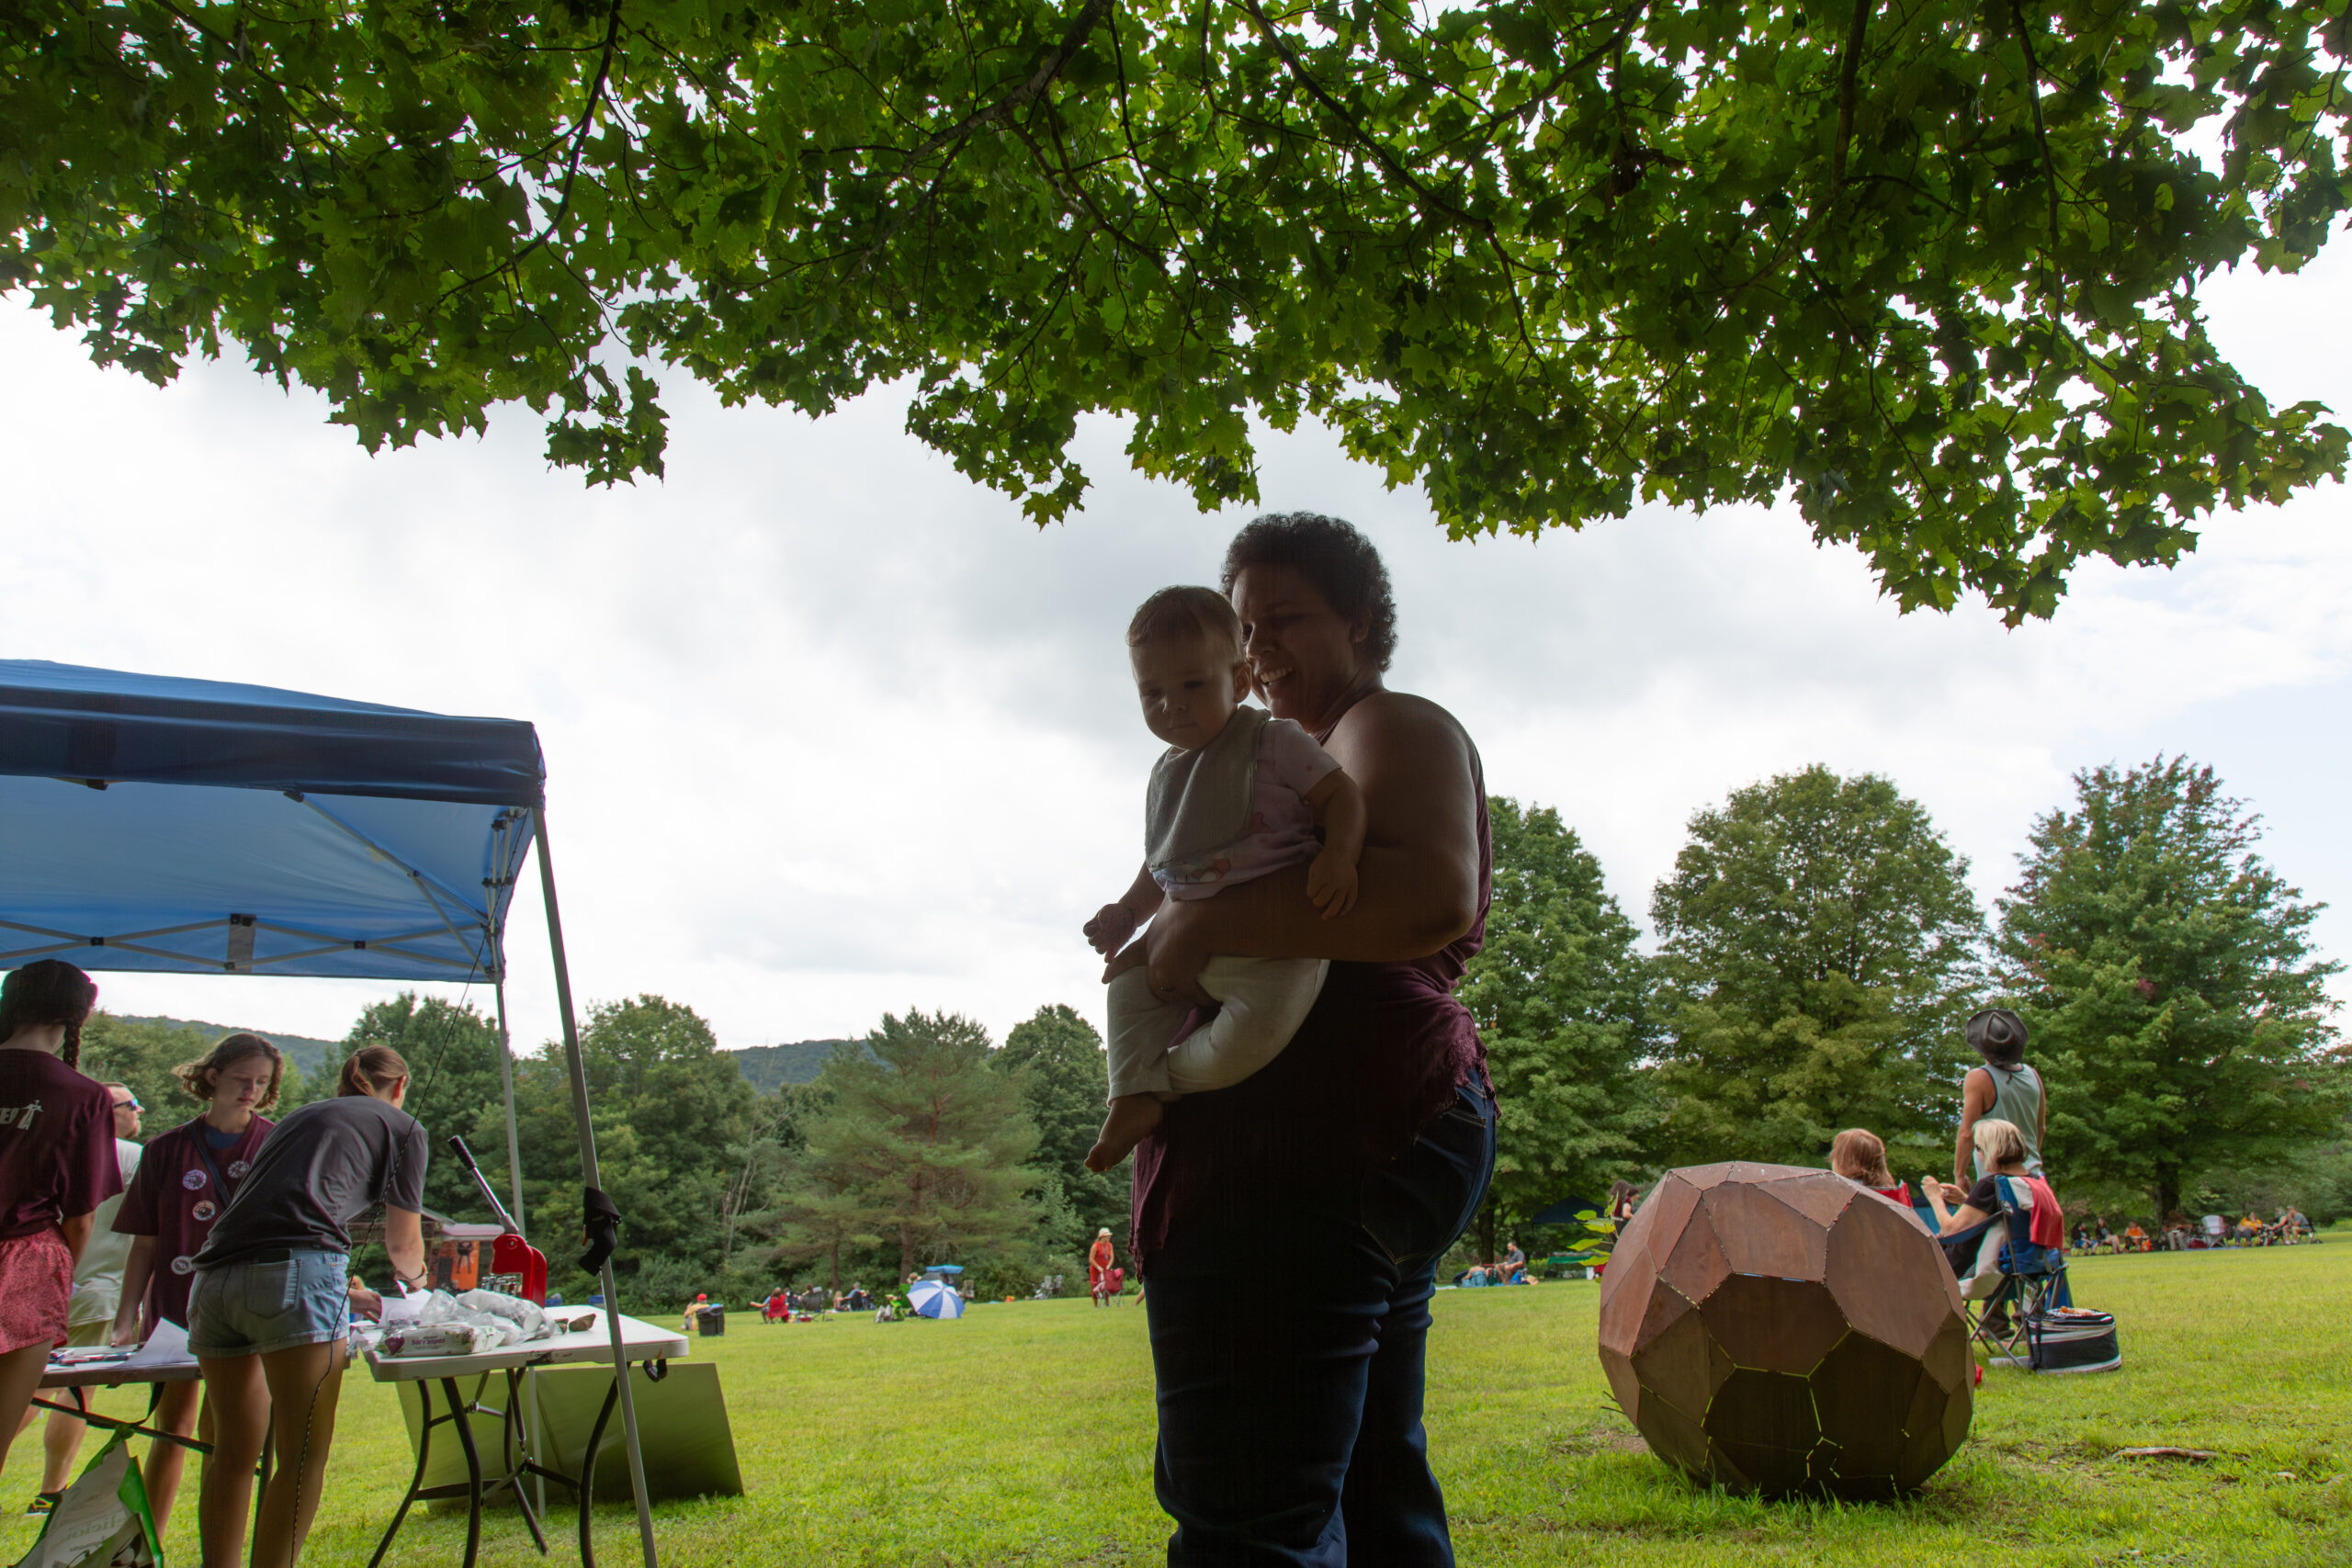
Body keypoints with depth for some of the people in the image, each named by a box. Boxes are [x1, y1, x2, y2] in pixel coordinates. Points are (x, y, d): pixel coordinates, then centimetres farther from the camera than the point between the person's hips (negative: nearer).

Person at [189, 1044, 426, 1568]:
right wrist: (412, 1278, 46)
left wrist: (345, 1294, 51)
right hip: (295, 1273, -6)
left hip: (217, 1273, 7)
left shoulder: (299, 1117, 32)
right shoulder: (402, 1126, 15)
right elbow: (403, 1243, 22)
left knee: (233, 1451, 16)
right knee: (304, 1456, -3)